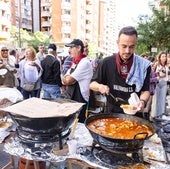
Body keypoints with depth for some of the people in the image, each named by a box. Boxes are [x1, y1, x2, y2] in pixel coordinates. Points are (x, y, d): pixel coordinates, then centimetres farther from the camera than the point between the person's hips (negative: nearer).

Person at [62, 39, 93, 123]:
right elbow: (64, 80, 11)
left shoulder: (85, 62, -18)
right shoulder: (75, 62, 11)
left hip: (79, 101, -9)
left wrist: (66, 78, 0)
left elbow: (68, 80, -20)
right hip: (71, 99, 9)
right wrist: (69, 79, -9)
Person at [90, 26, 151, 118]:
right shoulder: (106, 63, -7)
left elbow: (145, 91, -1)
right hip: (111, 112, 1)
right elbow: (92, 84, 0)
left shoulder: (144, 65, -7)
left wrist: (142, 101, -21)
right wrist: (100, 87, -20)